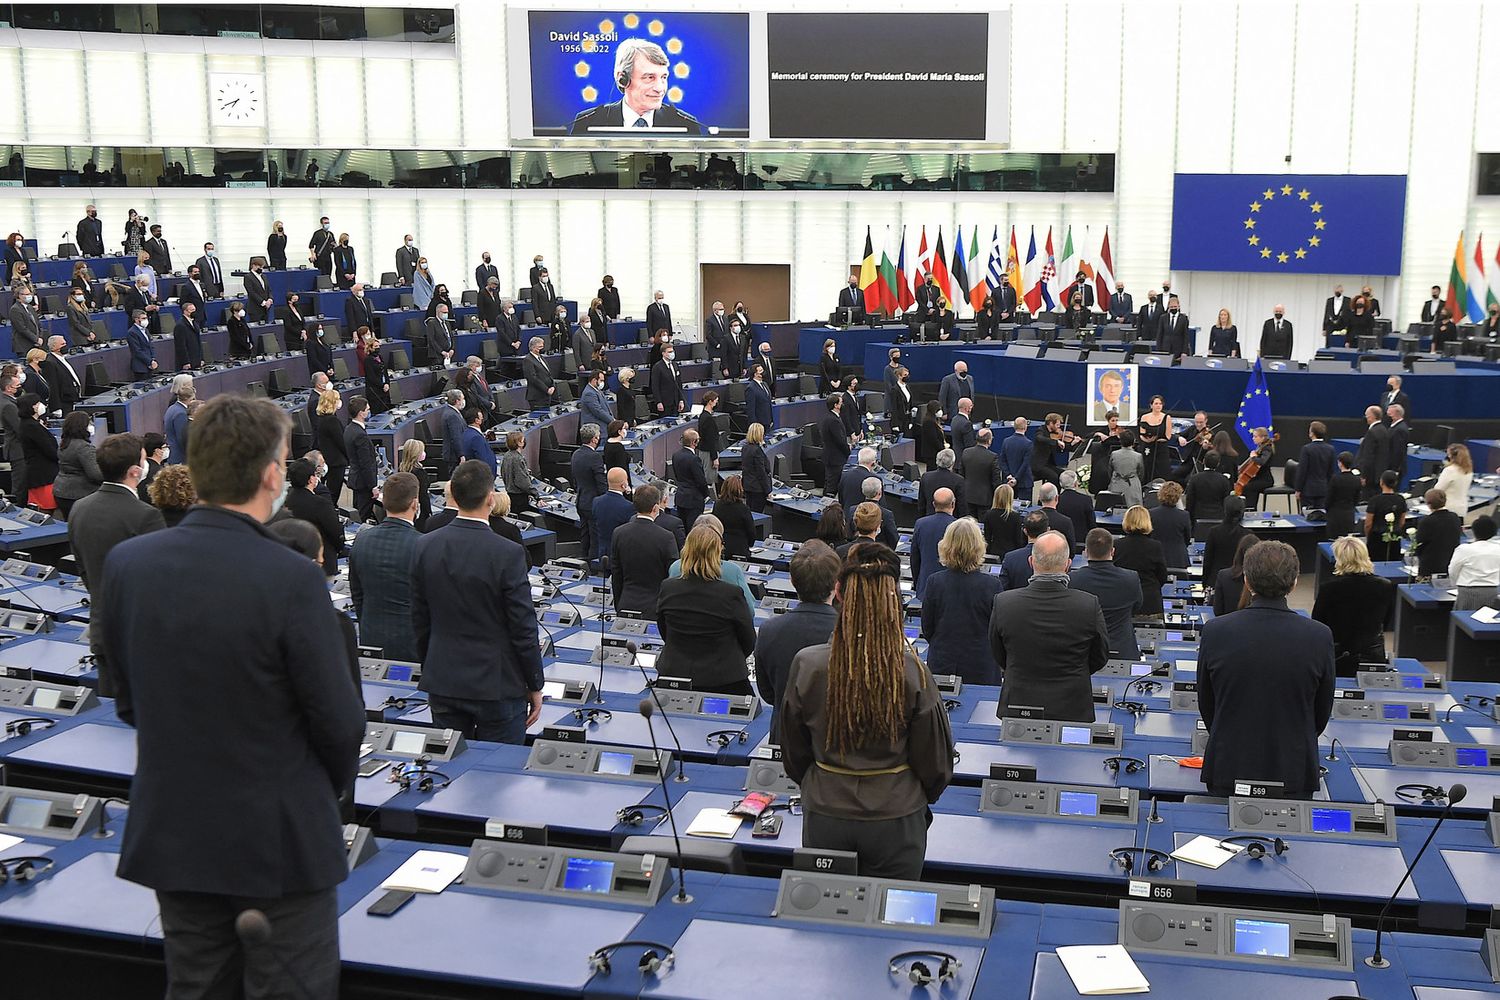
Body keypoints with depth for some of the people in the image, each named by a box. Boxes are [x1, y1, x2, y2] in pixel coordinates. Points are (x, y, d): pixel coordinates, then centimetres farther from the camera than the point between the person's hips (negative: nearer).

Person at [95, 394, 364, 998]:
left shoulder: (125, 564, -5)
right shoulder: (291, 579, -22)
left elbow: (123, 698, 5)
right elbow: (339, 719, -15)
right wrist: (335, 787, 5)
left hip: (170, 835, 5)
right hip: (280, 840, -5)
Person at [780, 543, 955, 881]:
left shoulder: (807, 665, -15)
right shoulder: (912, 672, -18)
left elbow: (793, 753, 0)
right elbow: (936, 762, -5)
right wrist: (919, 801, 16)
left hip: (825, 816, 1)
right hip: (895, 820, -1)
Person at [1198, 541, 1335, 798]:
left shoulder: (1215, 632, -10)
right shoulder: (1319, 637, -11)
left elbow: (1206, 706, 3)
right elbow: (1322, 712, 3)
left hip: (1227, 773, 0)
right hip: (1295, 776, 0)